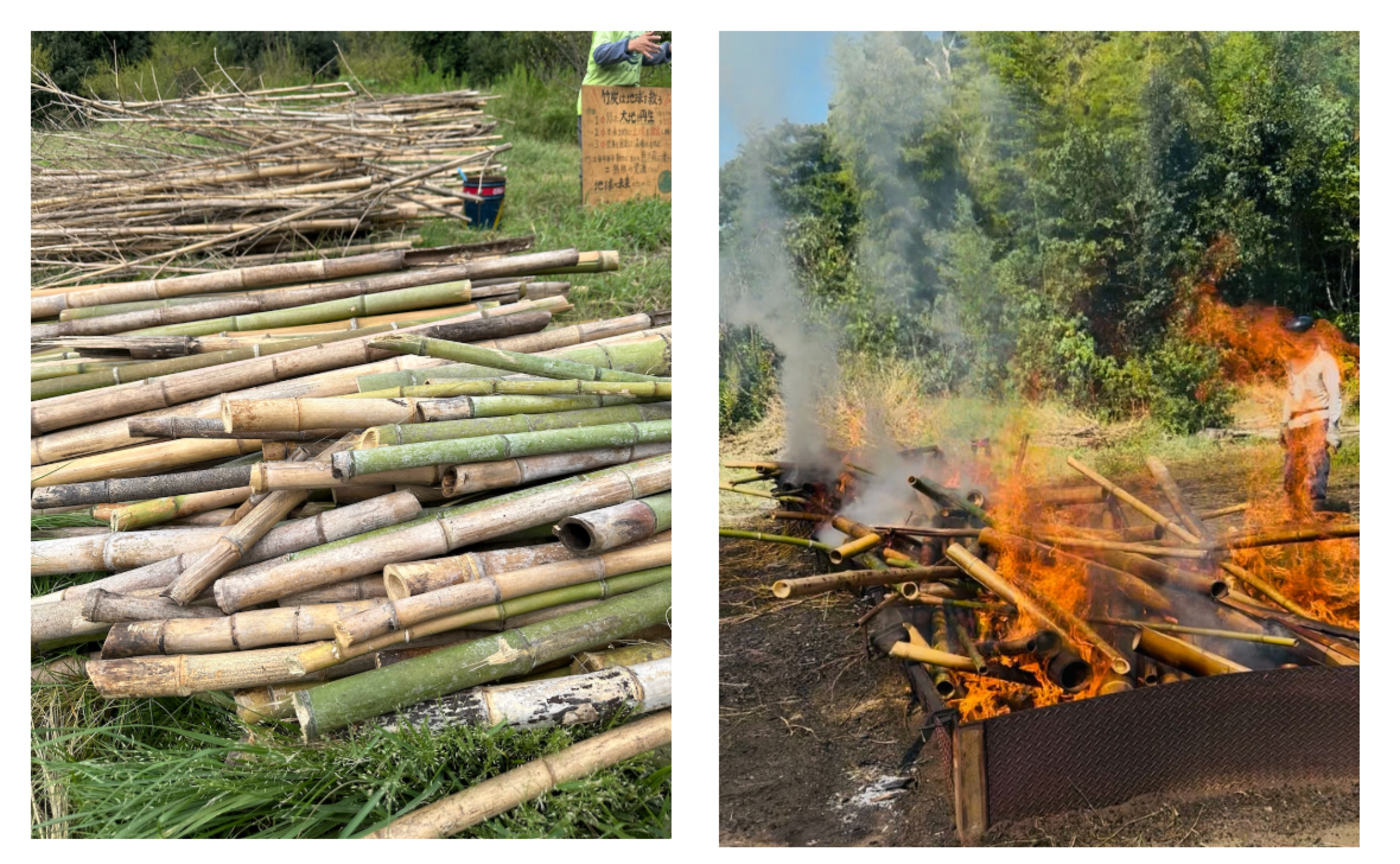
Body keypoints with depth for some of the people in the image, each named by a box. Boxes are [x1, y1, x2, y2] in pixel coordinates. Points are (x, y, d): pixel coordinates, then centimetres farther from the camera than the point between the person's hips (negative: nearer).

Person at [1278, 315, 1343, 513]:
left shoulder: (1324, 361, -7)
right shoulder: (1293, 362, 16)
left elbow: (1335, 397, -11)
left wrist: (1333, 428, -17)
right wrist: (1285, 423, 20)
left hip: (1317, 424, -8)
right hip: (1296, 425, 8)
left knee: (1314, 478, -12)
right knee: (1291, 479, 8)